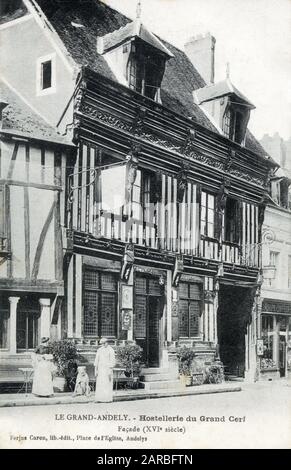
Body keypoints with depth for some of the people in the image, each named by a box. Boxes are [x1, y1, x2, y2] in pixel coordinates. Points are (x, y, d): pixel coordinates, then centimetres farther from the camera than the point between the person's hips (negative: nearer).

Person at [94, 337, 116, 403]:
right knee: (99, 384, 1)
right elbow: (96, 361, 10)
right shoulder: (99, 350, 9)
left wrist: (110, 371, -16)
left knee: (107, 384, -6)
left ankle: (108, 399, -1)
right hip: (100, 369, 5)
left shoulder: (111, 350, -7)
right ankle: (99, 398, 4)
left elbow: (112, 361, -10)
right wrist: (96, 370, 4)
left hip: (107, 368, -5)